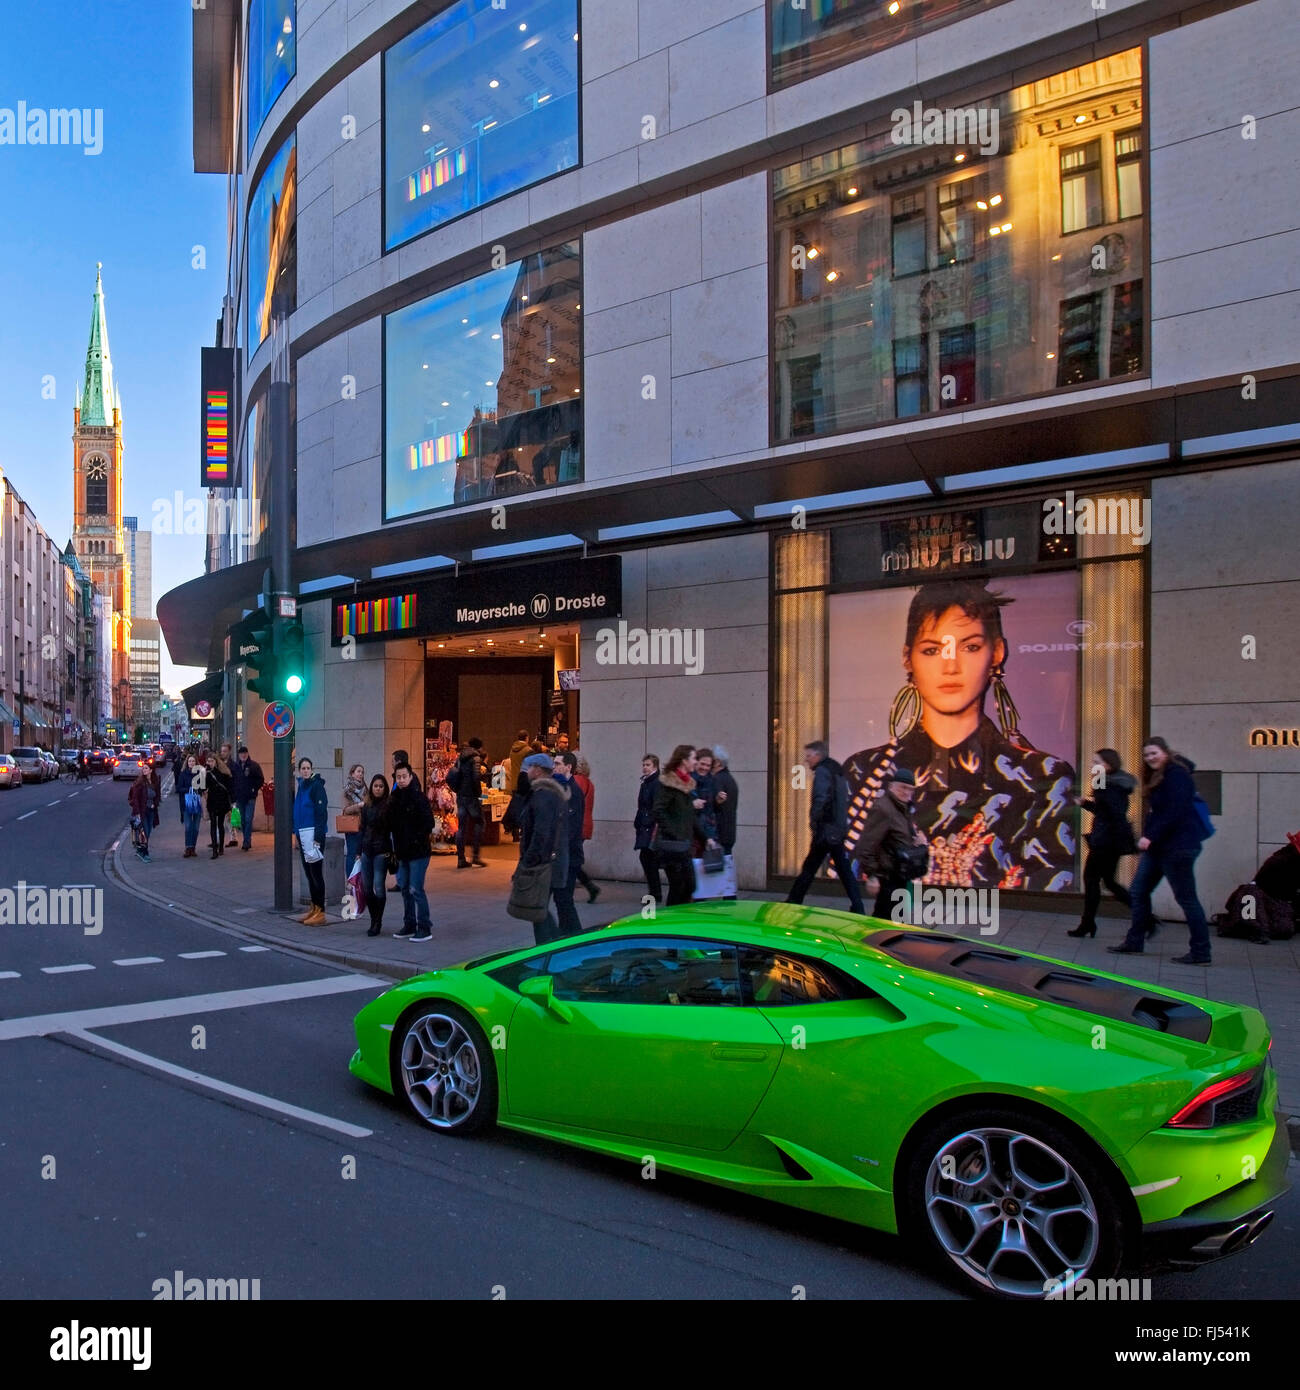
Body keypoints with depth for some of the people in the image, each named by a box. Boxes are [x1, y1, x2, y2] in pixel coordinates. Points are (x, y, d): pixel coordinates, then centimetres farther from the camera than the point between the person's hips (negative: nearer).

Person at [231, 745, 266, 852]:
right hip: (239, 798, 4)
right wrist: (233, 796, 3)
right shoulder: (234, 767, 7)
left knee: (248, 819, -10)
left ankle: (247, 841, -10)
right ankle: (247, 842, 15)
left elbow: (261, 780, 1)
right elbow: (231, 782, 10)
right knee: (243, 820, 8)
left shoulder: (254, 766, -1)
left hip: (250, 798, -4)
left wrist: (254, 790, -7)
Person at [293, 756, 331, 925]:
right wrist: (296, 832, 13)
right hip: (302, 834, 8)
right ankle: (314, 908, 21)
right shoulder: (301, 786, 12)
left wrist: (318, 837, -21)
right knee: (308, 873, 13)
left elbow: (322, 813, -16)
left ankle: (320, 912, -2)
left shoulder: (316, 786, -12)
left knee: (316, 873, -6)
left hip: (313, 834, -8)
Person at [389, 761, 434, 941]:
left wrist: (417, 840, -17)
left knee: (416, 889, -7)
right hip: (402, 852, 7)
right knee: (405, 888, 13)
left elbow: (428, 823, -16)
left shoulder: (419, 798, -12)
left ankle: (425, 928, -1)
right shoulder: (394, 799, 10)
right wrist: (396, 848, 6)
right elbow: (391, 824, 16)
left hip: (418, 852, -7)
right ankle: (409, 925, 23)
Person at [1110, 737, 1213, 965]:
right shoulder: (1157, 777, 17)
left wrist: (1151, 836, -23)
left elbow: (1175, 812, -22)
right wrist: (1148, 838, 7)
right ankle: (1134, 943, 19)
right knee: (1138, 891, 11)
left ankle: (1201, 953, 4)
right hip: (1157, 846, 10)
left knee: (1186, 898, -4)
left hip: (1177, 846, -10)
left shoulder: (1176, 774, -14)